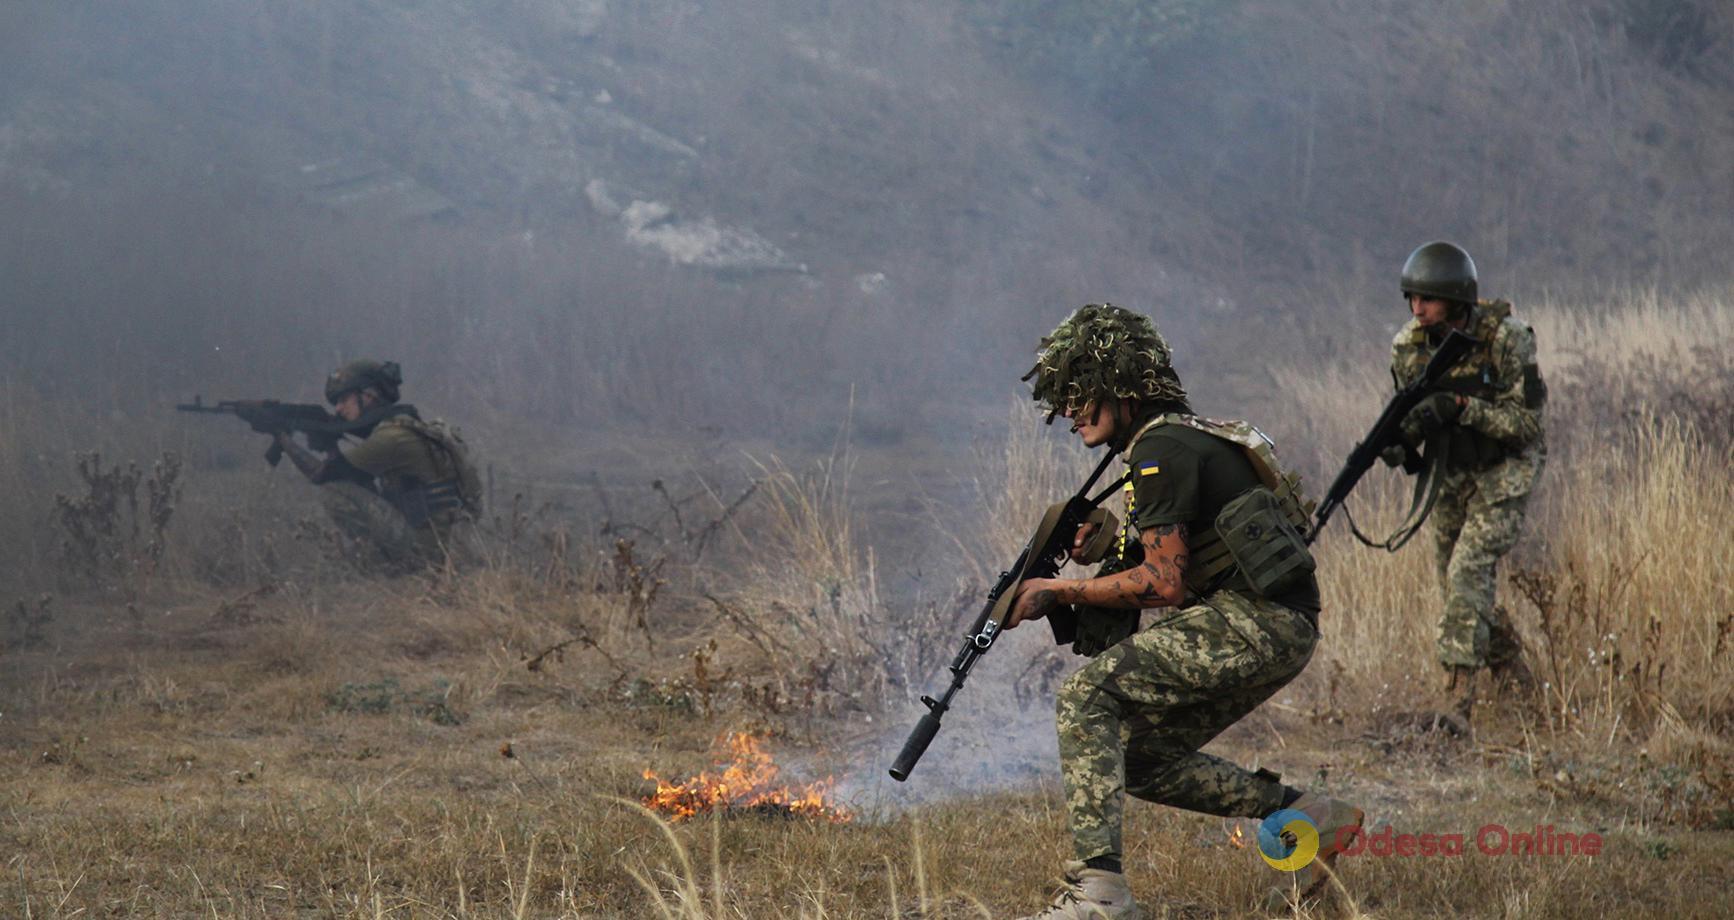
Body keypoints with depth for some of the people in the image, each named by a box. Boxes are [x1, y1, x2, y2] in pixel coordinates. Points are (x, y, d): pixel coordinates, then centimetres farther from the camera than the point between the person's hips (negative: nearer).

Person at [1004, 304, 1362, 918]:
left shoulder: (1162, 448, -11)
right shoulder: (1177, 438, 20)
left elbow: (1164, 584, -15)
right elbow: (1176, 567, 25)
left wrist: (1059, 590, -7)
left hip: (1255, 620, -10)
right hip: (1271, 634, 10)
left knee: (1086, 697, -16)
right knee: (1141, 760, 13)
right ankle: (1311, 818, 15)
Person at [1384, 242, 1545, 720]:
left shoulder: (1505, 340, -22)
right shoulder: (1408, 345, -6)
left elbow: (1525, 422, -20)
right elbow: (1411, 411, 5)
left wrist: (1462, 407, -33)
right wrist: (1399, 438, -19)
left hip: (1503, 474, -6)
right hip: (1451, 476, 6)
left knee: (1467, 577, -19)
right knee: (1461, 587, 13)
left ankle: (1457, 707, -19)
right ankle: (1514, 677, 36)